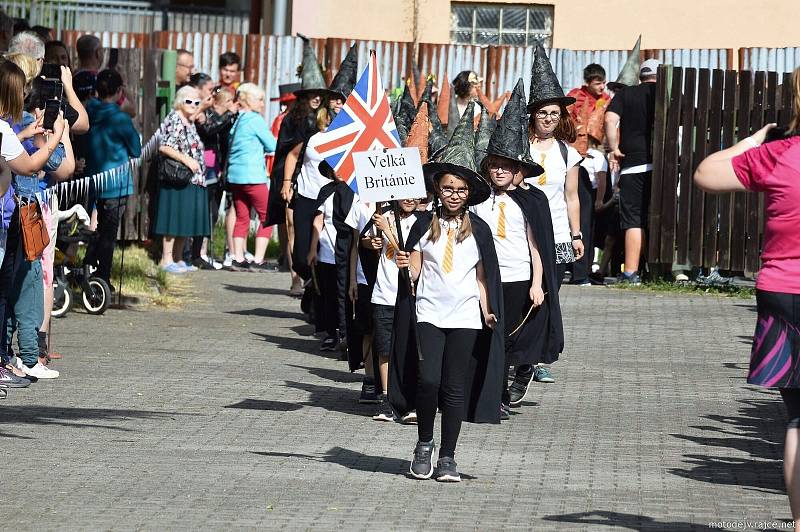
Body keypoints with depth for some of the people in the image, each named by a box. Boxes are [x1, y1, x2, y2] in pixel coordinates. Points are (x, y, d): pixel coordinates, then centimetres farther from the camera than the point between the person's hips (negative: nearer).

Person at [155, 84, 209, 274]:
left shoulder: (190, 123, 18)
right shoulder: (174, 120, -11)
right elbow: (164, 147, -21)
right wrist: (186, 160, -23)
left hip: (192, 181, 9)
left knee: (185, 222, 11)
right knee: (174, 218, -7)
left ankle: (178, 259, 17)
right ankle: (166, 259, -5)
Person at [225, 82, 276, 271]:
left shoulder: (236, 121, 12)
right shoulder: (255, 120, -10)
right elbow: (273, 146, -7)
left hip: (234, 176, 8)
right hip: (253, 176, -8)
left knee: (241, 218, 11)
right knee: (267, 216, 0)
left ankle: (238, 260, 7)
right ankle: (258, 261, -5)